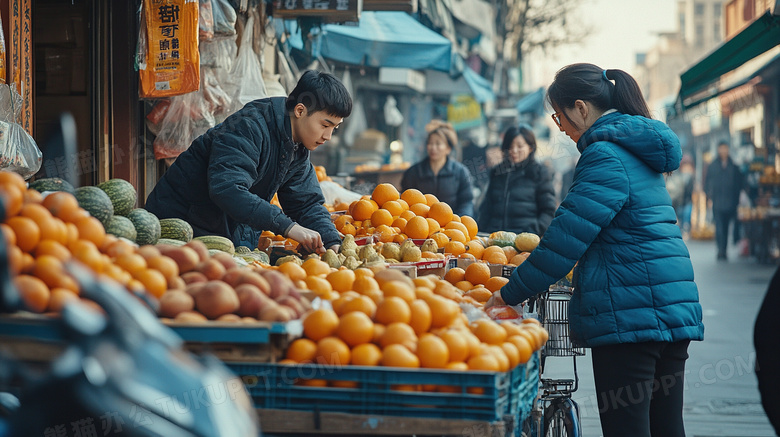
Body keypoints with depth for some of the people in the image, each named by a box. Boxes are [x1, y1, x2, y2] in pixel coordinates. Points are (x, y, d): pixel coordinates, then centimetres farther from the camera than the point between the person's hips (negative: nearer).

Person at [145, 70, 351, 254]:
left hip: (235, 236, 8)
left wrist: (332, 243, -12)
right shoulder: (248, 129, -24)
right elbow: (226, 189, -38)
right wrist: (288, 227, -40)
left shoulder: (298, 150, 5)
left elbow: (307, 203, 8)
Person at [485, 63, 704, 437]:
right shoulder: (641, 151, 19)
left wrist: (510, 294, -9)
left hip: (628, 317, -10)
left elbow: (567, 236, -15)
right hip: (673, 312, 10)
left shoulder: (605, 155, -11)